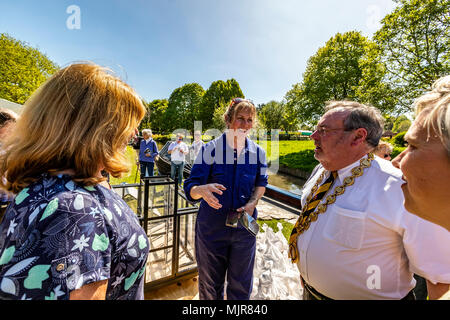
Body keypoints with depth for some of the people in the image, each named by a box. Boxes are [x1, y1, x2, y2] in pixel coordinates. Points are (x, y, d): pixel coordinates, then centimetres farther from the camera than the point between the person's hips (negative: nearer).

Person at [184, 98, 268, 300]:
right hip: (212, 226, -1)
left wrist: (253, 203, -9)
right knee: (209, 285, 21)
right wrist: (203, 190, -38)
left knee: (241, 286, 21)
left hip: (244, 226, 2)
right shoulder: (211, 149, -12)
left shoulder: (258, 152, -3)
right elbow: (190, 187, -14)